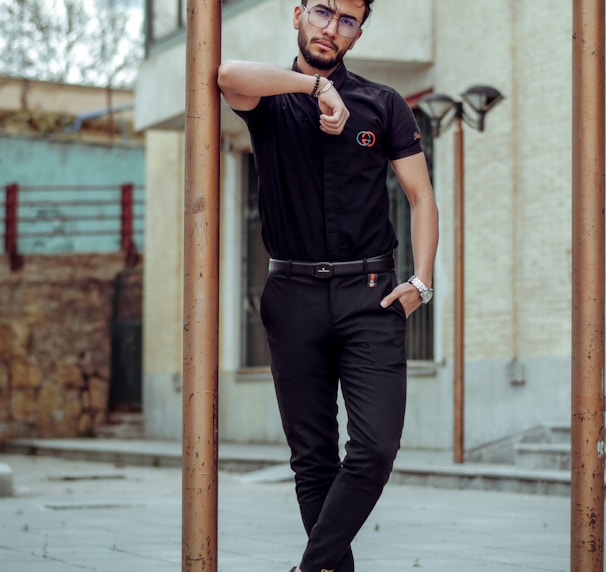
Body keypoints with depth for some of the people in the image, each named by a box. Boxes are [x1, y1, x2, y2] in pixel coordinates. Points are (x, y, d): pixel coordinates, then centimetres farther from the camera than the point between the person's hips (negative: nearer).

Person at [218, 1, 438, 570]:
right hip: (294, 294, 0)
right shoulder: (269, 99, 6)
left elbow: (421, 196, 10)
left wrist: (420, 281, -2)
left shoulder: (383, 104, 11)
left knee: (376, 447, -14)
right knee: (312, 457, 3)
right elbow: (230, 76, -19)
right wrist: (318, 85, -15)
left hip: (370, 294, 0)